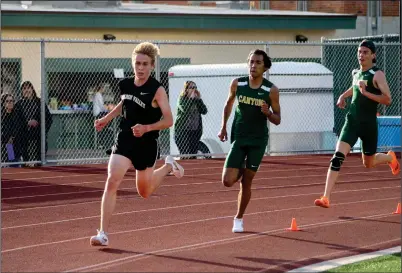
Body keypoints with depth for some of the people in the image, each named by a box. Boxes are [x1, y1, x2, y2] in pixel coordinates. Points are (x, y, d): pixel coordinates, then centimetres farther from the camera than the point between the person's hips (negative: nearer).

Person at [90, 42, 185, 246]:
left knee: (144, 192, 15)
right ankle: (103, 233, -14)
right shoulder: (125, 85, -1)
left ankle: (168, 166, 44)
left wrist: (147, 128, -31)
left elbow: (168, 120, -17)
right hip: (124, 141, 3)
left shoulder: (157, 90, -16)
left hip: (146, 145, -3)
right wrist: (106, 119, 16)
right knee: (112, 182, -17)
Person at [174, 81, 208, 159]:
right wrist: (191, 98, -17)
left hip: (196, 131, 6)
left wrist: (199, 99, -4)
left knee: (193, 155, 6)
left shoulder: (197, 100, 13)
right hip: (183, 130, -6)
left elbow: (204, 111, 0)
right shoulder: (182, 99, -3)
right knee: (185, 154, -13)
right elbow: (185, 109, -22)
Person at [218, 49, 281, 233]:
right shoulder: (237, 84, -5)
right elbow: (228, 104, 14)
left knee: (246, 182, 2)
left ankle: (239, 219, 20)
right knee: (228, 181, -10)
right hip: (238, 138, 1)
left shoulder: (271, 90, -9)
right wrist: (223, 127, 11)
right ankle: (240, 171, 26)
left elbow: (277, 120, -3)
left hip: (258, 141, -1)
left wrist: (268, 113, -24)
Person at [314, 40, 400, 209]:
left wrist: (365, 93, -26)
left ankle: (390, 158, 51)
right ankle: (325, 198, -21)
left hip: (369, 124, -4)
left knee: (369, 164, 15)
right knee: (338, 157, -16)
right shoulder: (356, 73, 8)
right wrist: (343, 96, 17)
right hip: (352, 121, 4)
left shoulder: (377, 74, -11)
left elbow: (387, 100, -20)